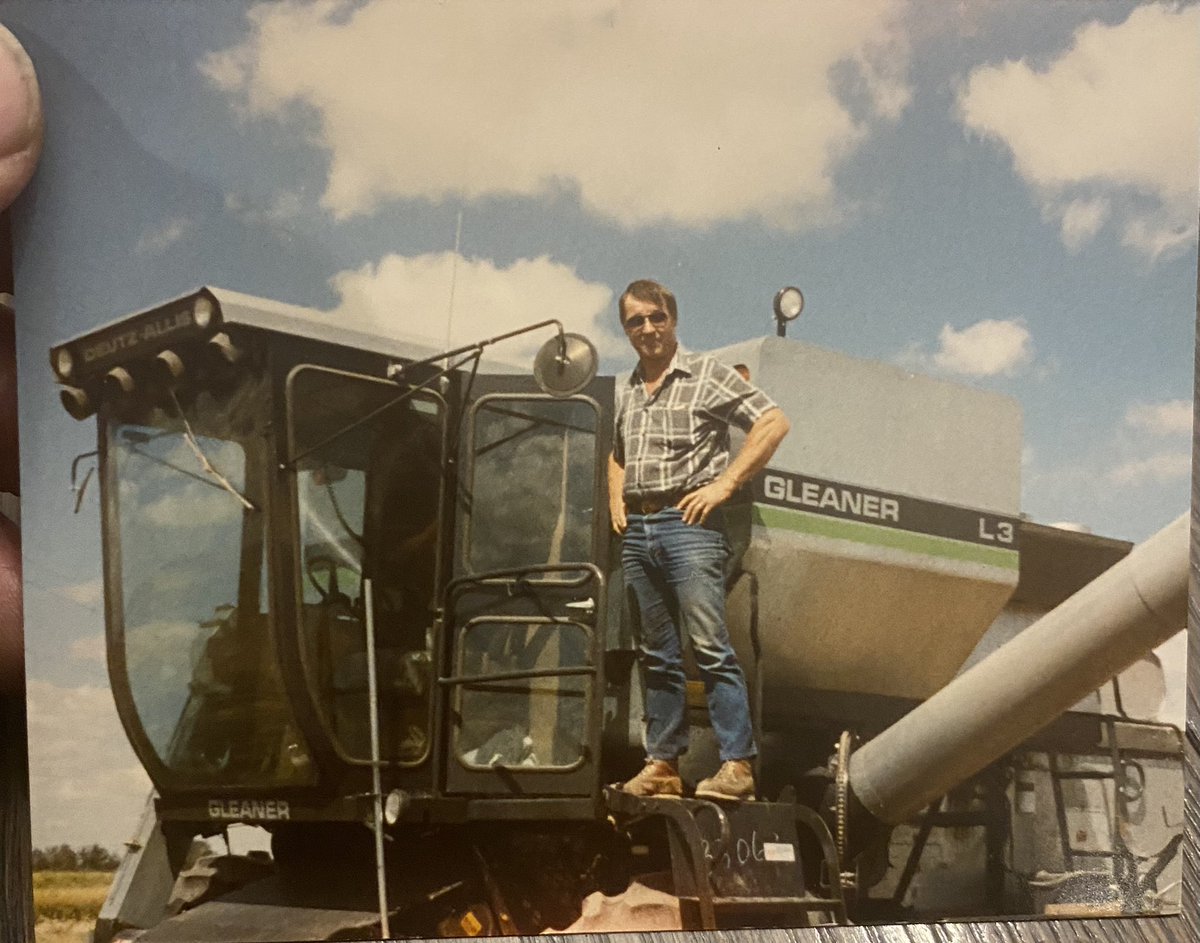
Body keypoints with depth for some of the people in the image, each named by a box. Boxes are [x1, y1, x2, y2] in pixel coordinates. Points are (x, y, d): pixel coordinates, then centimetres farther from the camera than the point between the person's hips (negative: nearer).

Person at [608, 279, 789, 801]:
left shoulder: (707, 375, 1)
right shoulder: (623, 391, 18)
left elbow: (773, 422, -5)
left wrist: (723, 485, -10)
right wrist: (616, 500, 16)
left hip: (687, 523, -6)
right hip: (637, 530, 6)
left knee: (710, 647, -12)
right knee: (657, 656, 8)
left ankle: (737, 765, -12)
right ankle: (662, 764, 11)